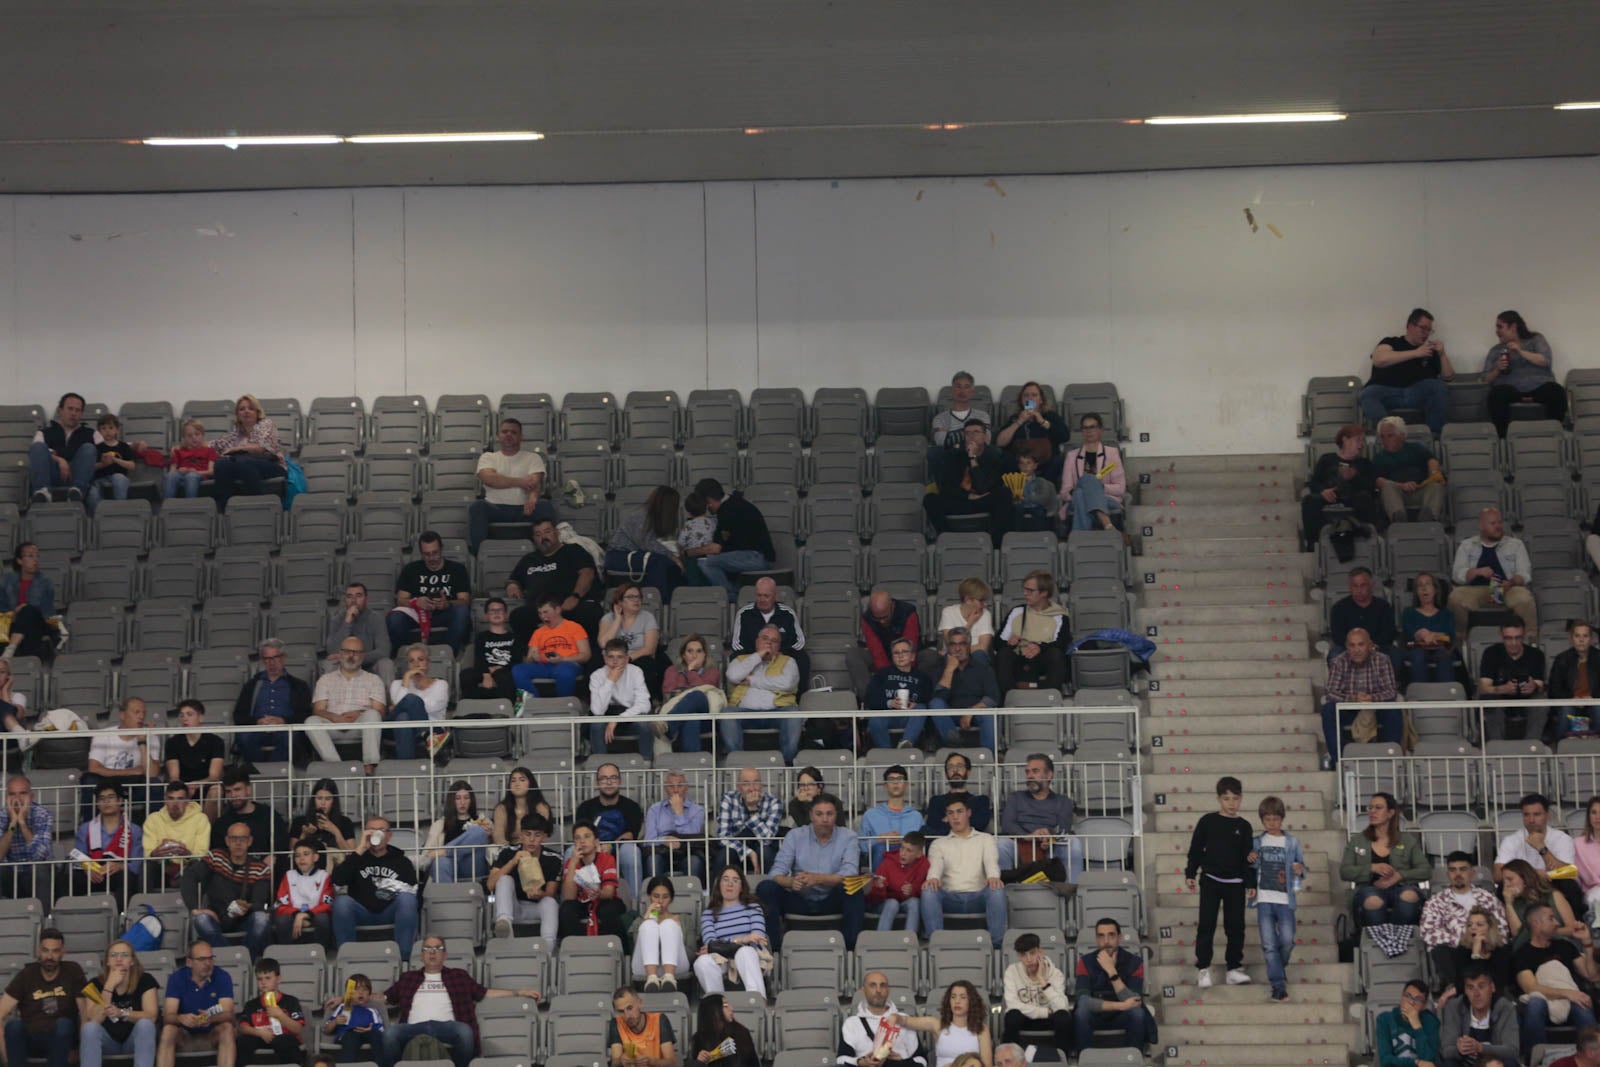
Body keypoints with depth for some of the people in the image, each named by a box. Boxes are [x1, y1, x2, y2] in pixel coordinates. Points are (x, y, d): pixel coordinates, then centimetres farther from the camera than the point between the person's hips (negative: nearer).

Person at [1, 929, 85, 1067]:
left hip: (61, 1040, 0)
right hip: (30, 1039, 0)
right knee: (14, 1025, -30)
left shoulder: (73, 971, -3)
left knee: (63, 1024, -32)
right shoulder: (26, 975, -2)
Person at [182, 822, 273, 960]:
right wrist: (194, 909, -26)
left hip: (244, 921, 0)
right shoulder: (215, 857, 2)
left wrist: (247, 908, -36)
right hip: (217, 919, 0)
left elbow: (259, 903, -11)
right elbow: (190, 876, -12)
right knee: (201, 919, -34)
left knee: (262, 919, -33)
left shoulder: (261, 869, 0)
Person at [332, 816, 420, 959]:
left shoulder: (400, 861, 12)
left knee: (407, 898, -31)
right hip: (361, 914, 0)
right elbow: (338, 880, -9)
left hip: (390, 913, 0)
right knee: (341, 901, -31)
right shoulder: (356, 858, 11)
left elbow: (414, 892, 5)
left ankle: (403, 955, -28)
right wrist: (361, 849, -10)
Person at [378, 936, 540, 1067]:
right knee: (389, 1032, -34)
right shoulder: (408, 978, 30)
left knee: (464, 1030, -38)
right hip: (414, 1028, 0)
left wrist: (518, 992, 18)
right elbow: (385, 998, 28)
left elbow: (484, 993, 25)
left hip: (446, 1027, 0)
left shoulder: (458, 976, 28)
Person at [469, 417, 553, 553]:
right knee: (477, 506, -32)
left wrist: (533, 497, -30)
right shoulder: (488, 457, 16)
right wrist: (520, 482, -12)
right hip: (496, 509, 0)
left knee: (545, 506, -31)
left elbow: (535, 482, -4)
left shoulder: (533, 457, 14)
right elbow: (489, 478, -6)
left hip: (523, 510, 0)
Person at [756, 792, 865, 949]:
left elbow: (849, 874, -18)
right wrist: (791, 882, -35)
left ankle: (851, 947, -30)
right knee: (766, 888, -22)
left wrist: (817, 879, -37)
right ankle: (775, 947, -25)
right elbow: (777, 872, -9)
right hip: (800, 900, 2)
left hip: (832, 901, -2)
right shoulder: (795, 836, 1)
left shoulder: (848, 837, -3)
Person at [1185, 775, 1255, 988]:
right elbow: (1195, 849, 3)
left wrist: (1251, 883, 3)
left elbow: (1248, 857, 8)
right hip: (1211, 881, -2)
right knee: (1206, 926, -2)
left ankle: (1234, 968, 12)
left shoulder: (1243, 827, 5)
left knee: (1236, 927, 4)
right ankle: (1203, 969, 3)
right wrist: (1190, 874, -2)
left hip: (1235, 883, 2)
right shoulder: (1208, 821, 0)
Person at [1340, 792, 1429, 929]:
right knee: (1373, 901, -41)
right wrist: (1372, 868, -9)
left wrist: (1399, 875, -11)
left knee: (1410, 896, -39)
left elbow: (1425, 871, 8)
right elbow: (1344, 872, 9)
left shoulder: (1408, 841, 17)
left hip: (1400, 887, 1)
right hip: (1370, 888, -1)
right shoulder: (1357, 841, 19)